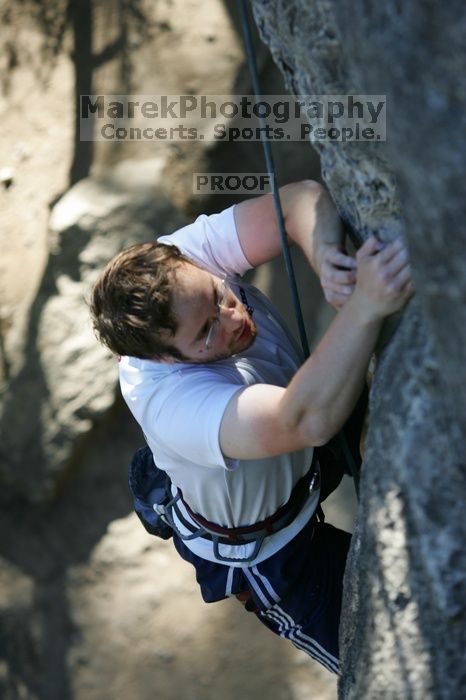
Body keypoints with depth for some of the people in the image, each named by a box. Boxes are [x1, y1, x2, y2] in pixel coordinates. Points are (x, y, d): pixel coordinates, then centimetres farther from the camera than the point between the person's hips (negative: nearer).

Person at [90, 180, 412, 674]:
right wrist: (364, 306, -71)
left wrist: (324, 256, -50)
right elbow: (308, 420, -60)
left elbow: (299, 198, -30)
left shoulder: (183, 266, -29)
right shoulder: (174, 404, -47)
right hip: (265, 550, -6)